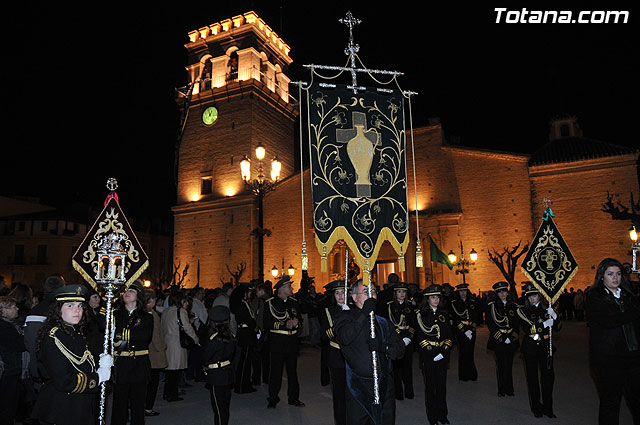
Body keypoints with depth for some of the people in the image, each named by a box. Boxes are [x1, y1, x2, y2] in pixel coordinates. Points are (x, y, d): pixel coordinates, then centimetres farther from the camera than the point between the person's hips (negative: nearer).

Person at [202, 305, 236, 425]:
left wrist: (206, 366, 8)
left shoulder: (212, 340, -20)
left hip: (216, 376, -7)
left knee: (219, 409, 4)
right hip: (228, 373, 7)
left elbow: (205, 360, -11)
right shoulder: (230, 336, 0)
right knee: (225, 407, 18)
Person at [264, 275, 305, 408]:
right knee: (276, 372, 1)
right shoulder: (270, 303, -4)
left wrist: (296, 323, -7)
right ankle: (273, 398, 17)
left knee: (292, 371, 11)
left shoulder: (294, 302, 10)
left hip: (292, 342, 4)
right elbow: (267, 324, -11)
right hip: (277, 343, -4)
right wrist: (284, 324, -19)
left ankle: (294, 398, 23)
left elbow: (300, 320, 16)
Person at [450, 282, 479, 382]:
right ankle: (463, 375, 7)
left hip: (471, 330, 3)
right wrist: (465, 331, -12)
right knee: (463, 352, -3)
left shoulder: (472, 302, 10)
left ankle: (471, 374, 15)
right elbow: (455, 319, -6)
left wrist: (472, 328, -6)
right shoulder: (454, 303, -1)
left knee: (470, 352, 3)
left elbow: (476, 317, 8)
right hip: (460, 331, -3)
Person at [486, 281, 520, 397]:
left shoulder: (513, 306, 7)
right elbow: (490, 324, -5)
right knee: (501, 364, 2)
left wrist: (513, 336, -7)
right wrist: (502, 337, -11)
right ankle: (501, 390, 13)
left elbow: (516, 324, 8)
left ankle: (509, 389, 20)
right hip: (498, 339, -2)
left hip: (511, 340, 3)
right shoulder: (491, 306, -2)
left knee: (509, 364, 9)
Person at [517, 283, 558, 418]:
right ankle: (536, 408, 16)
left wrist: (553, 316, -19)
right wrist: (544, 324, -22)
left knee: (548, 375, 1)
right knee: (532, 376, 4)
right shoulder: (523, 311, -1)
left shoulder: (546, 308, 7)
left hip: (545, 346, 2)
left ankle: (547, 407, 15)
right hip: (530, 347, -2)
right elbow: (527, 328, -13)